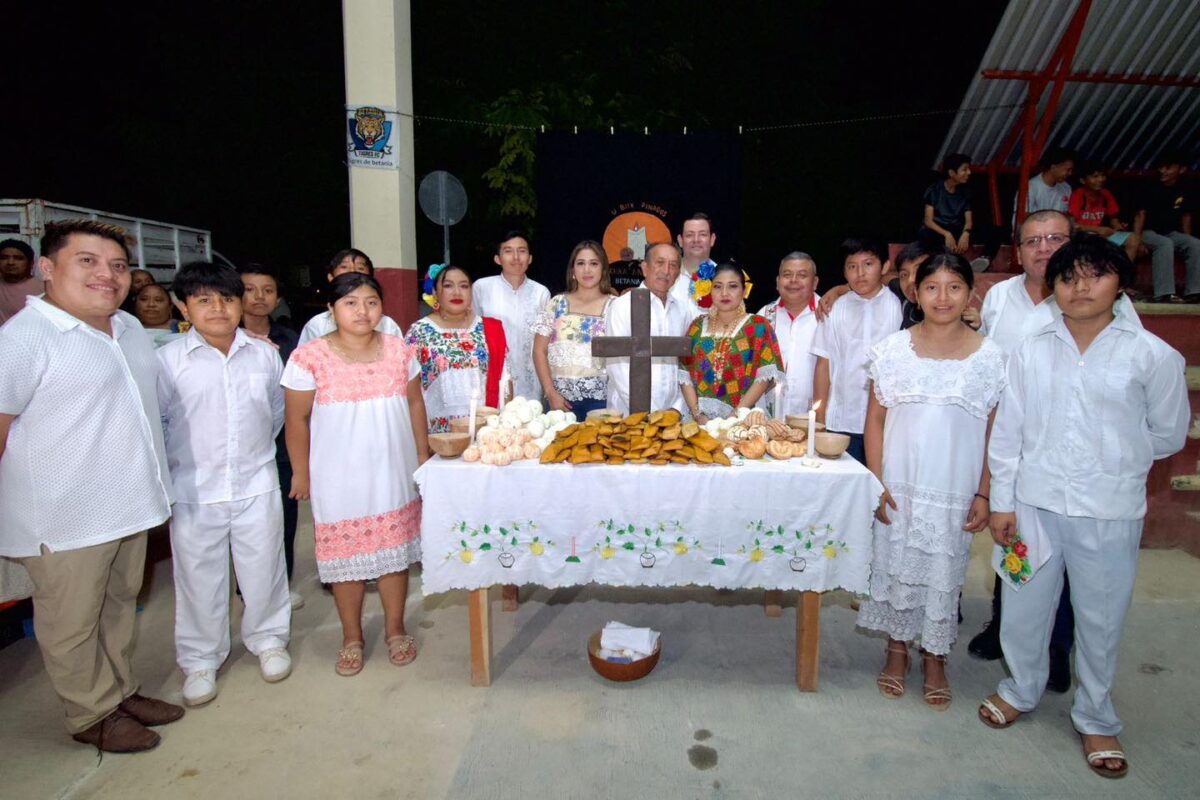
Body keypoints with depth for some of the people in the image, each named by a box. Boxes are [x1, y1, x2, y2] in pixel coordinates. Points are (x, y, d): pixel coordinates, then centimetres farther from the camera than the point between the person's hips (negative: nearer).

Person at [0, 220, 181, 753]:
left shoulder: (130, 328, 8)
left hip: (129, 504, 7)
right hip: (64, 516, -7)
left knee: (119, 606, 21)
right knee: (72, 624, 11)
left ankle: (122, 690, 38)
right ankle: (92, 715, 28)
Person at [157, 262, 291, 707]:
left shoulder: (264, 354, 0)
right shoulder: (167, 360, -7)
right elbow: (154, 420, 0)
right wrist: (177, 465, 2)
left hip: (257, 485, 2)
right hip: (194, 491, -1)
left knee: (263, 569, 13)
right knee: (198, 577, 12)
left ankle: (267, 639, 35)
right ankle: (200, 659, 31)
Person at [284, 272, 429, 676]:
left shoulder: (399, 350, -1)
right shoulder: (309, 357, -10)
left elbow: (415, 404, 8)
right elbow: (297, 420, -3)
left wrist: (423, 454, 8)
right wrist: (300, 472, 0)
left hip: (393, 474, 2)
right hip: (339, 479, -2)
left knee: (395, 552, 11)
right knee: (346, 556, 9)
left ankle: (395, 629, 31)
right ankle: (351, 638, 29)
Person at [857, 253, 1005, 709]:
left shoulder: (989, 357, -2)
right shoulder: (894, 350, -2)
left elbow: (994, 433, 2)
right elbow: (875, 420, 1)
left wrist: (983, 493, -1)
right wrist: (876, 483, -4)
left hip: (956, 492, 0)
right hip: (900, 487, 1)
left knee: (944, 573, 10)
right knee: (895, 565, 11)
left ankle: (934, 658, 30)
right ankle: (897, 650, 31)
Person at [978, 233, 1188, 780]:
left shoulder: (1153, 356, -4)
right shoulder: (1031, 352, 0)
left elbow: (1168, 433, 7)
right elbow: (1007, 431, 2)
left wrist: (1113, 461, 12)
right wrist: (1002, 502, 1)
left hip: (1110, 514, -1)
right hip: (1034, 506, 2)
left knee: (1100, 619, 12)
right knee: (1024, 607, 13)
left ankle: (1095, 719, 35)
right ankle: (1021, 690, 38)